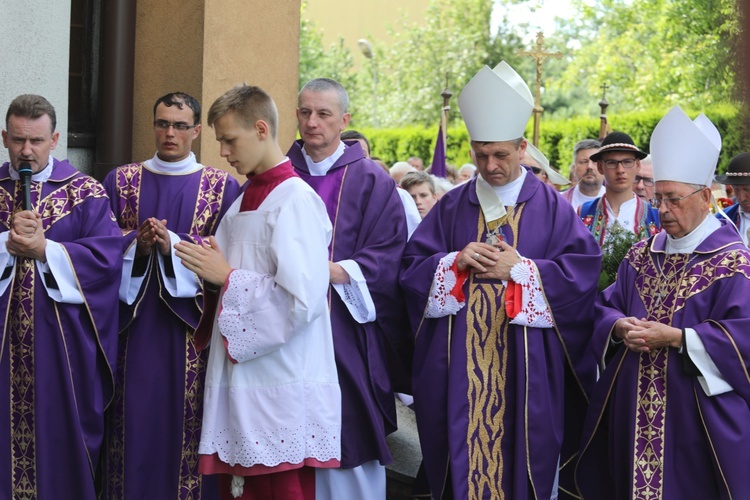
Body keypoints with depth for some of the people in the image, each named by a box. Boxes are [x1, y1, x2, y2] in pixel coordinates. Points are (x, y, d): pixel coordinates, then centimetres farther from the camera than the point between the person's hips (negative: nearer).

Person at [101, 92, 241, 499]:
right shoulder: (120, 181, 11)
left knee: (187, 422, -2)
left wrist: (172, 245, -16)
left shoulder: (223, 187, 4)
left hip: (191, 329, -2)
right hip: (134, 324, 2)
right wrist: (137, 244, -13)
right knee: (134, 419, 2)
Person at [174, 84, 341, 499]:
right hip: (240, 386, 8)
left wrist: (228, 277, -13)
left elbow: (301, 300, -22)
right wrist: (209, 269, -1)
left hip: (282, 393, -8)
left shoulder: (296, 200, -13)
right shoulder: (244, 201, 14)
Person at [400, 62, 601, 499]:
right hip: (460, 362, 2)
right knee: (463, 453, 4)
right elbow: (412, 267, 6)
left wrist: (519, 269, -13)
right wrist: (456, 262, -12)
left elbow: (583, 270, -5)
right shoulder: (452, 207, 9)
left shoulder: (552, 207, 3)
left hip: (526, 364, -2)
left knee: (523, 455, 2)